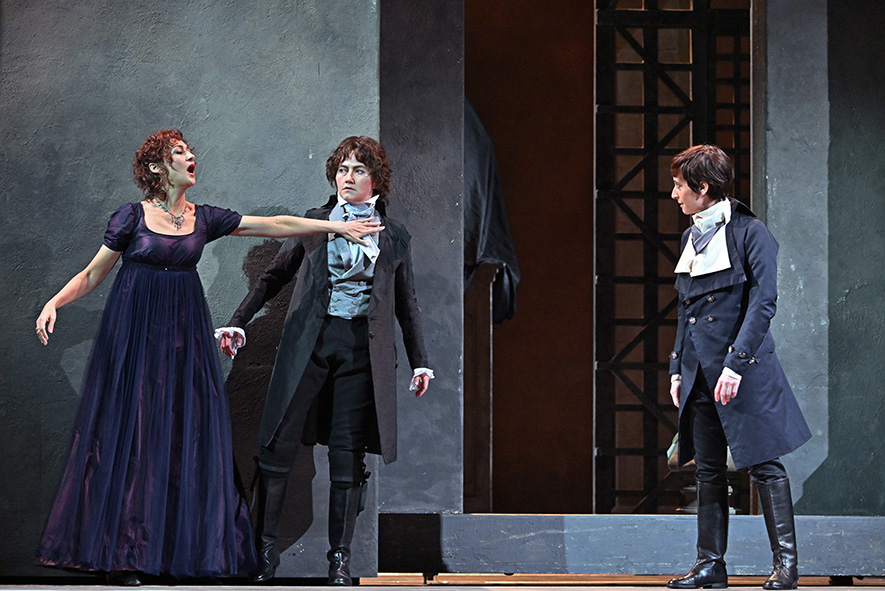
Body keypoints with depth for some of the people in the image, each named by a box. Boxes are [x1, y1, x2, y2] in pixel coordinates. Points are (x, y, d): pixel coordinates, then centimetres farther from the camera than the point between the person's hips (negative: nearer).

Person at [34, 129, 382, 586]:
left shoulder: (203, 219, 7)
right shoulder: (132, 217, -3)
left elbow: (274, 225, 6)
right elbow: (92, 274, 2)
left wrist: (336, 226, 2)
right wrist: (55, 303, -14)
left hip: (184, 334, 4)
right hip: (134, 332, -4)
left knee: (187, 432, -1)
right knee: (127, 433, -4)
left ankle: (184, 548, 3)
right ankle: (121, 553, 0)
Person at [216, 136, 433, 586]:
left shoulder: (394, 237, 13)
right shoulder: (313, 223, 12)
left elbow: (406, 304, 19)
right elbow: (274, 277, 16)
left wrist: (419, 361, 15)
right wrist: (238, 323, 9)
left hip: (362, 349, 0)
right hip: (309, 342, 0)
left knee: (348, 453, -1)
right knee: (278, 443, -6)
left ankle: (340, 557, 7)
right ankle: (264, 548, 4)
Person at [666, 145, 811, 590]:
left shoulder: (749, 233, -7)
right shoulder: (691, 238, 15)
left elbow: (763, 303, -13)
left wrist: (736, 362, -19)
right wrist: (677, 367, 14)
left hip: (744, 370, -7)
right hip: (699, 372, 7)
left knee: (763, 464, -5)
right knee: (708, 470, 7)